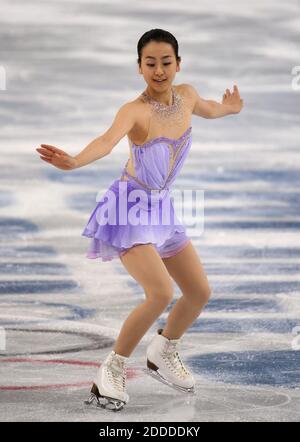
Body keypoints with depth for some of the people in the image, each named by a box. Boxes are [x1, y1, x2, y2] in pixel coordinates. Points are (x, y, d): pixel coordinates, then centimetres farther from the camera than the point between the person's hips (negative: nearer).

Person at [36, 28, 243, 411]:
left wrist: (229, 109, 42)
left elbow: (206, 109, 23)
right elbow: (107, 141, -43)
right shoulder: (135, 111, -24)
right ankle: (112, 371, -9)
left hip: (160, 207, 8)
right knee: (161, 293, -24)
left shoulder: (186, 94, -2)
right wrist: (74, 162, -62)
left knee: (200, 292, 12)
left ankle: (163, 354, 37)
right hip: (129, 207, -8)